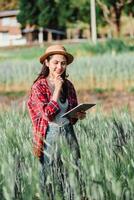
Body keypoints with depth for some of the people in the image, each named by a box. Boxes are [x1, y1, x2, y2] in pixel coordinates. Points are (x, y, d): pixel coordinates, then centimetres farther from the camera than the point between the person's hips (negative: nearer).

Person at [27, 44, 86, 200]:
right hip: (50, 136, -4)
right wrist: (57, 90, -16)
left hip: (68, 133, 4)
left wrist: (78, 115, -5)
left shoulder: (68, 85, 7)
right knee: (50, 179, 4)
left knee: (74, 174, 2)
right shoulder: (39, 86, -8)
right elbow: (48, 115, -16)